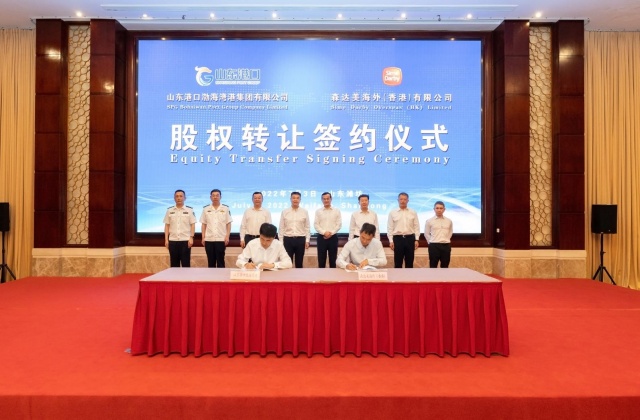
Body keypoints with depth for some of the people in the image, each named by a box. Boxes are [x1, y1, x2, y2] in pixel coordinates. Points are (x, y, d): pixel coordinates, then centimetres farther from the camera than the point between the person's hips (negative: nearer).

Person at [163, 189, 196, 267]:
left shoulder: (189, 210, 1)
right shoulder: (169, 210, 7)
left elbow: (192, 225, 0)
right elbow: (167, 226, 8)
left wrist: (191, 238, -10)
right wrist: (166, 239, 2)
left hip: (185, 240, -2)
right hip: (173, 240, 2)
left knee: (186, 264, 1)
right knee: (174, 264, 7)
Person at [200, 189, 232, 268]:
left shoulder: (225, 209, 2)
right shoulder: (206, 209, 6)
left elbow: (228, 224, 2)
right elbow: (203, 224, 8)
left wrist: (227, 236, -7)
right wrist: (203, 237, 2)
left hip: (221, 239, -2)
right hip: (209, 239, 2)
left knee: (220, 261, 2)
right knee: (210, 261, 8)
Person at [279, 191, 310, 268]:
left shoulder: (305, 212, 3)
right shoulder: (285, 212, 2)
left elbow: (307, 227, 4)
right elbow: (281, 228, 4)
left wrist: (307, 240, -1)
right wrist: (281, 241, 1)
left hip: (300, 239, 0)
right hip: (288, 239, 0)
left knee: (299, 263, 9)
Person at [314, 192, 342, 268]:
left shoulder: (337, 211, 5)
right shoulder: (318, 211, 6)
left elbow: (339, 224, -1)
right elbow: (316, 225, -1)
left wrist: (331, 233, -13)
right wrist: (324, 232, -14)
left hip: (333, 237, 0)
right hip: (321, 237, 0)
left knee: (333, 259, 4)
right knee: (321, 259, 3)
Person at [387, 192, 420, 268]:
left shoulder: (413, 213, 7)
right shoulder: (392, 212, 2)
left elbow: (416, 227, 7)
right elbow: (390, 228, 2)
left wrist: (416, 240, -1)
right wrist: (391, 241, -5)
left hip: (410, 238, 2)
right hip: (398, 238, -1)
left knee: (409, 262, 7)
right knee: (398, 262, 2)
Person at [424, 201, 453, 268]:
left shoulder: (449, 221, 5)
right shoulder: (429, 221, -2)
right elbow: (426, 234, 7)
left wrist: (445, 240, 11)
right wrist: (431, 242, 5)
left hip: (446, 245, 3)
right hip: (434, 245, -2)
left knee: (445, 266, 8)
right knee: (433, 266, 1)